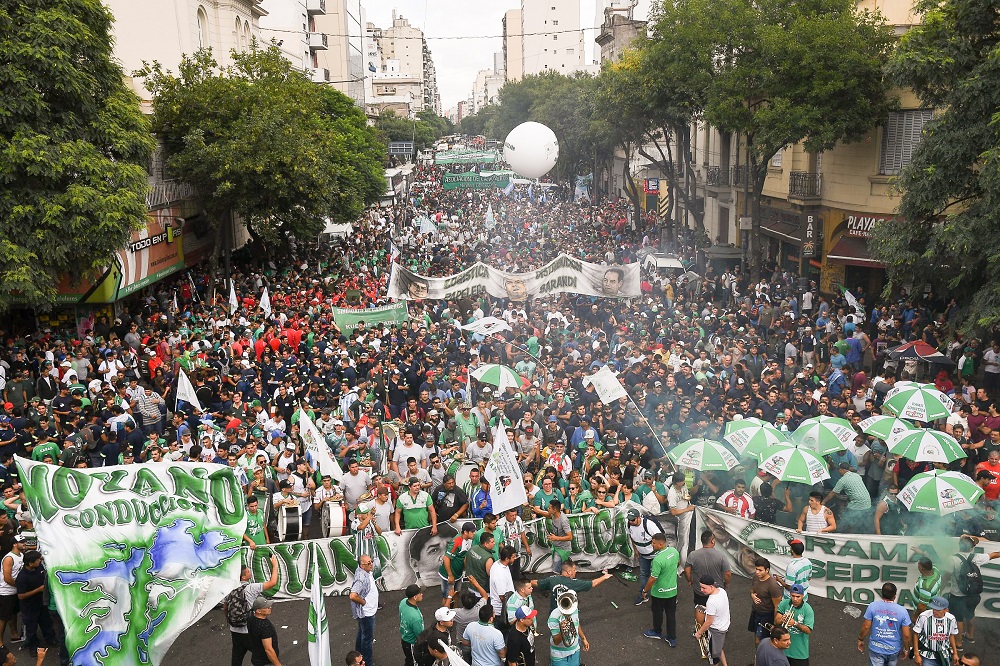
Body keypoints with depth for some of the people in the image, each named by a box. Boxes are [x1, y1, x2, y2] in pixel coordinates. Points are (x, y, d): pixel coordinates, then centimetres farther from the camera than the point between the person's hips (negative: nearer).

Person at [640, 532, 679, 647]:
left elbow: (653, 578, -26)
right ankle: (672, 638, 26)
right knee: (671, 614, 17)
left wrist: (645, 590, -11)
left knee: (657, 613, 19)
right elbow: (677, 562, 11)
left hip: (660, 592, -6)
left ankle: (657, 632, 41)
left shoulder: (658, 560, -33)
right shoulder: (674, 551, -10)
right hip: (673, 590, 6)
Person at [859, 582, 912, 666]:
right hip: (894, 650, 1)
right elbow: (906, 635, -10)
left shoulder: (873, 606, -14)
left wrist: (860, 639, 6)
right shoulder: (902, 611, -13)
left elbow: (866, 627, -10)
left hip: (876, 649, -1)